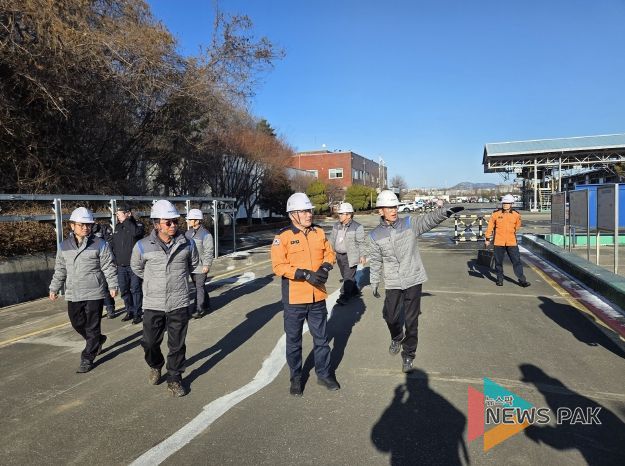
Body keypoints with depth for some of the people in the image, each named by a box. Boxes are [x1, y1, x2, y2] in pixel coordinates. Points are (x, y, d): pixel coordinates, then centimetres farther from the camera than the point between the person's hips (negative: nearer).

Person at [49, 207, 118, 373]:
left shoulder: (100, 244, -6)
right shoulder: (64, 246, 7)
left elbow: (108, 267, -5)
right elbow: (60, 270, 14)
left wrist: (112, 285, -7)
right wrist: (54, 288, 12)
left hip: (95, 293, -5)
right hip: (73, 294, 5)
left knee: (92, 327, 1)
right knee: (77, 323, 14)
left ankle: (87, 359, 12)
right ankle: (98, 341, 40)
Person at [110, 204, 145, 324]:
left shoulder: (137, 225, -6)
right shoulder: (118, 227, 14)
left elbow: (135, 232, -30)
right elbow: (112, 243, 22)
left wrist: (125, 220, -21)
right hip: (121, 265, 6)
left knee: (135, 289, -2)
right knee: (124, 290, 12)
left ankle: (137, 314, 7)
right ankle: (130, 311, 25)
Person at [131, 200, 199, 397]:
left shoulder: (187, 244, -5)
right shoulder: (143, 246, -8)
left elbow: (193, 264, 16)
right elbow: (136, 267, 13)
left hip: (179, 304, 0)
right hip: (153, 305, 0)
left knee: (177, 345, 8)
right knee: (150, 342, 12)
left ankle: (174, 379, 26)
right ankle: (155, 366, 43)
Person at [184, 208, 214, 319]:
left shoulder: (205, 234, -13)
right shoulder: (188, 233, 10)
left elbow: (209, 251, -15)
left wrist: (206, 265, -18)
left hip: (201, 267, -8)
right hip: (191, 266, 8)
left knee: (200, 287, -3)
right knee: (199, 286, 17)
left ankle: (199, 309, 3)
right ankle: (206, 306, 31)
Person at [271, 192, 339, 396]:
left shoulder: (319, 232, 4)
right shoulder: (283, 236, -12)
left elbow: (329, 253, 13)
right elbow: (279, 266, -17)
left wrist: (325, 267, -9)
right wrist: (306, 275, -24)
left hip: (317, 296, 4)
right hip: (294, 298, -4)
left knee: (321, 338, 16)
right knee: (294, 340, 12)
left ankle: (324, 374, 34)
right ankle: (296, 378, 30)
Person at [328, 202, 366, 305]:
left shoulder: (357, 227, -12)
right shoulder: (336, 225, 7)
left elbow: (361, 243, -9)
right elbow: (332, 239, 15)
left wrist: (362, 256, -9)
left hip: (350, 256, -7)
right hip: (339, 255, 7)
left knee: (348, 277, -4)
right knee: (345, 275, 17)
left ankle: (345, 296, 3)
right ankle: (355, 290, 34)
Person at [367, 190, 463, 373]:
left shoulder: (410, 223, -4)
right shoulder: (375, 235, -1)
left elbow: (429, 219, -20)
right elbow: (375, 261, 6)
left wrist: (444, 211, -40)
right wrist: (374, 284, 9)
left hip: (414, 280, -1)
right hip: (393, 283, 1)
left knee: (411, 320, 6)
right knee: (390, 316, 9)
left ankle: (408, 355, 24)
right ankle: (397, 338, 43)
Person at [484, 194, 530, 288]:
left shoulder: (516, 215, 0)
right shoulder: (496, 214, -2)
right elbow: (490, 226, 6)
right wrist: (487, 238, 8)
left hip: (512, 242, 0)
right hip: (498, 242, 0)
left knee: (517, 261, 0)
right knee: (498, 262, 8)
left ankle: (522, 280, 7)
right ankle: (500, 279, 21)